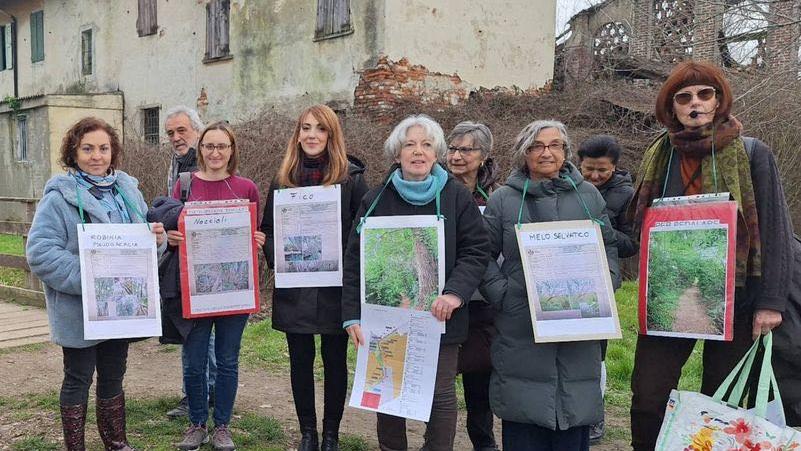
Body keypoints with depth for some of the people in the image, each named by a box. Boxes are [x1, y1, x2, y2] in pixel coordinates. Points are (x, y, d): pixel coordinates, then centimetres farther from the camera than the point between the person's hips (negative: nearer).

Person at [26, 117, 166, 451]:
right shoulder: (60, 196, -11)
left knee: (113, 377, 18)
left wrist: (156, 238, -8)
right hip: (79, 310, -5)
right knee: (78, 380, 8)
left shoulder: (128, 189, 7)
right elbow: (40, 252, -19)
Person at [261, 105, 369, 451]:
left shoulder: (352, 177, -3)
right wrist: (277, 259, -6)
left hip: (336, 287, -2)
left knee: (335, 360, 8)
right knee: (300, 360, 10)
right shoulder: (283, 179, 7)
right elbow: (268, 229, 11)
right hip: (294, 287, 3)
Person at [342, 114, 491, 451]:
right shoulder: (376, 200, 2)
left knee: (441, 395, 5)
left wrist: (456, 293, -18)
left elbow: (476, 251, -2)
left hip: (439, 318, -1)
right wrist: (353, 316, -5)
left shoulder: (457, 197, 0)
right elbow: (355, 261, 2)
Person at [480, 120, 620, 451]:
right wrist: (501, 294, -7)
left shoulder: (588, 195, 11)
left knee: (575, 410, 7)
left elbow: (609, 247, 16)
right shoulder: (503, 199, 3)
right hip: (521, 327, -2)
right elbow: (484, 254, 4)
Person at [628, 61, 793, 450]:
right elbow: (639, 223, 15)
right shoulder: (659, 157, 7)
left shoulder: (752, 154, -2)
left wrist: (771, 300, -11)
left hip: (733, 298, -2)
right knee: (647, 399, -1)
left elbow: (775, 230, -4)